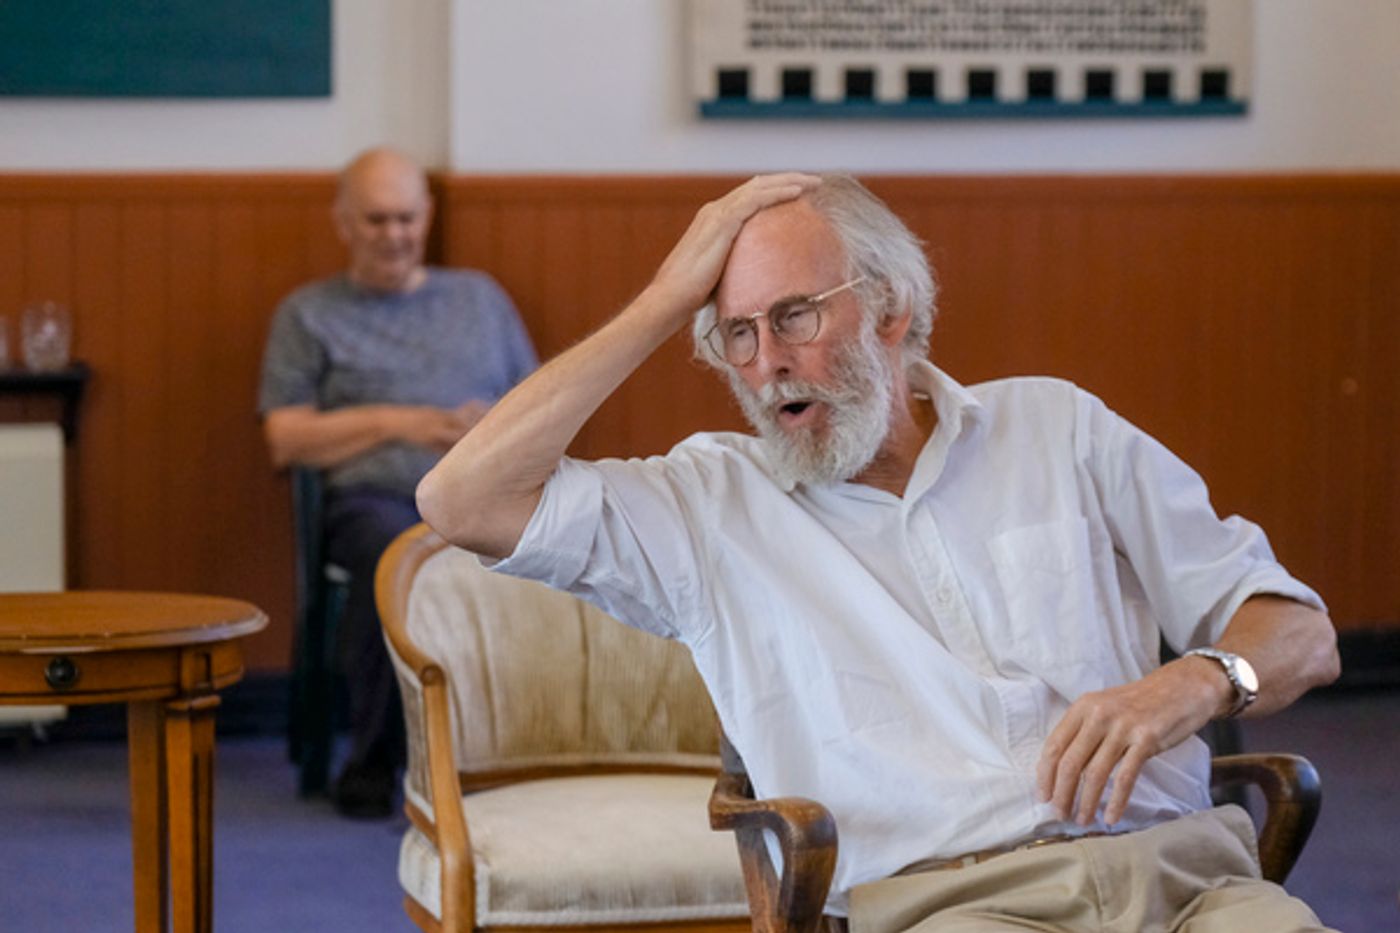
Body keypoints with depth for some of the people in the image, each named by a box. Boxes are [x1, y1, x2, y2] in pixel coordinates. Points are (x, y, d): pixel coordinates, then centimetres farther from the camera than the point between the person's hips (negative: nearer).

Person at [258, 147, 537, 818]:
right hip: (375, 494, -2)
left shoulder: (480, 297, 28)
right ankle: (373, 757, -23)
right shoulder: (308, 314, 20)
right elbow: (286, 439, 8)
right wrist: (396, 422, -1)